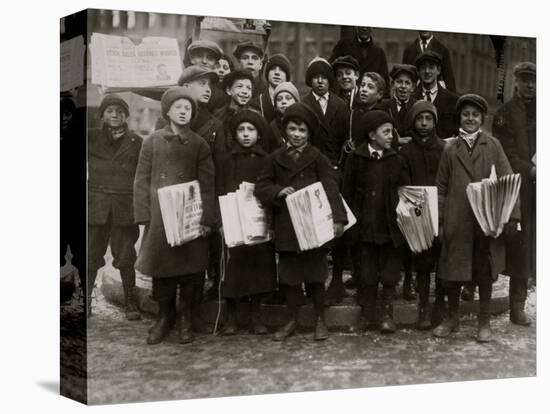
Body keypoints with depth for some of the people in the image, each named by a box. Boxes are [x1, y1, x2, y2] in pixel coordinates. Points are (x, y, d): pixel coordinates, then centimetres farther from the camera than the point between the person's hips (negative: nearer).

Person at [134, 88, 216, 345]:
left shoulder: (199, 145, 4)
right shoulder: (153, 142, 5)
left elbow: (207, 185, 1)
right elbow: (142, 181, 5)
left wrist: (207, 219, -7)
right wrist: (144, 216, -3)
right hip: (159, 217, 1)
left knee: (191, 268, 2)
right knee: (161, 267, 5)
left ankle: (186, 320, 17)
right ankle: (164, 316, 22)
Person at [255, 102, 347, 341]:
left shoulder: (318, 158, -3)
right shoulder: (276, 159, 7)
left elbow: (331, 189, -12)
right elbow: (260, 187, 6)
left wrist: (338, 218, -25)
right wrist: (278, 191, -14)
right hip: (286, 227, 3)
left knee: (315, 275, 6)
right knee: (289, 275, 10)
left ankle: (320, 320, 21)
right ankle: (292, 320, 23)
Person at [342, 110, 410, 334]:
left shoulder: (396, 160, 2)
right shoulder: (356, 159, -2)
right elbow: (347, 191, 1)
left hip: (391, 224, 1)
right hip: (366, 224, 0)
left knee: (390, 272, 4)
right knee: (367, 271, 8)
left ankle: (387, 314, 15)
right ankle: (367, 315, 18)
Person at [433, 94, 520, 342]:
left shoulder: (493, 146, 4)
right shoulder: (450, 149, 7)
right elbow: (441, 187, 8)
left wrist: (511, 215, -8)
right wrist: (439, 221, 1)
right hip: (457, 221, 1)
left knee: (485, 273, 7)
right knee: (452, 272, 6)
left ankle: (484, 322, 20)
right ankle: (452, 317, 25)